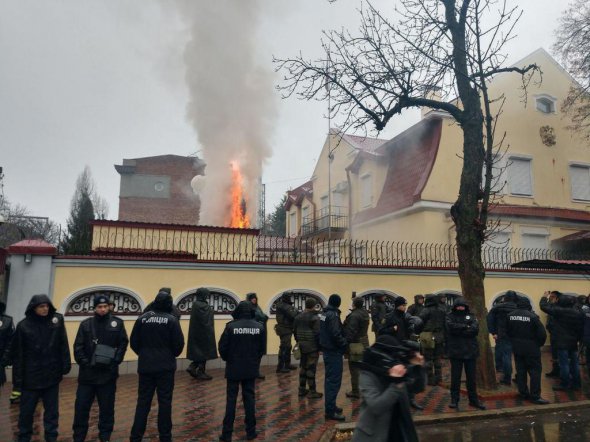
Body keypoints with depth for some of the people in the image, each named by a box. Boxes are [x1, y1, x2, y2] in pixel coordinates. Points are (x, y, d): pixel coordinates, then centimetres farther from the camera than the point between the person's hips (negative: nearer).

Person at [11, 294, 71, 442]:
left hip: (52, 376, 1)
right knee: (26, 411, 13)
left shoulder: (57, 320, -3)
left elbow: (63, 345, -1)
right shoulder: (24, 325, -7)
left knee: (52, 411, 13)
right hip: (30, 377, -1)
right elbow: (17, 354, -4)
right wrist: (18, 378, -5)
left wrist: (66, 365, -6)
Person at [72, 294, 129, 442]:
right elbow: (78, 347, 1)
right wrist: (84, 362, -10)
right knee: (81, 406, 5)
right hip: (87, 373, 1)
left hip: (108, 373, 0)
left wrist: (115, 361, -9)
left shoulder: (118, 323, 1)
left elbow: (123, 344, 1)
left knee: (107, 407, 10)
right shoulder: (86, 324, 4)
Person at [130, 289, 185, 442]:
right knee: (165, 402, 7)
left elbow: (133, 342, 1)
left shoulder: (142, 318, -1)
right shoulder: (171, 319, -9)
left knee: (143, 402, 11)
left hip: (145, 366, 3)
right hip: (165, 367, -2)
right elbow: (179, 343, -9)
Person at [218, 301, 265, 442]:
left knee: (231, 399, 6)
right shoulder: (259, 327, -7)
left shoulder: (231, 326, -15)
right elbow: (262, 348, 1)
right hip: (251, 369, 2)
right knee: (249, 398, 11)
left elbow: (222, 347, -10)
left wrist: (228, 360, 10)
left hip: (233, 368, -2)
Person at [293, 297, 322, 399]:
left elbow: (294, 331, 13)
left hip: (301, 346, 7)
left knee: (302, 367, 15)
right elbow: (317, 333, -16)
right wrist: (319, 347, -9)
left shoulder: (298, 316, 8)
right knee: (311, 368, -2)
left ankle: (302, 389, 22)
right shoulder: (315, 317, -13)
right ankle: (312, 391, 4)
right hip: (312, 347, -7)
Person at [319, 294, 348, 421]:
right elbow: (336, 334, -24)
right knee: (334, 381, -5)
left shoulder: (324, 314, 9)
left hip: (327, 349, 10)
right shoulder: (333, 315, -19)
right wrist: (344, 343, -9)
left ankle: (330, 406, 29)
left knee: (330, 379, 18)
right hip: (334, 352, -9)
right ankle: (330, 411, -3)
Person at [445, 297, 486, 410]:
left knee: (471, 377, 12)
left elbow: (475, 329, -10)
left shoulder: (471, 316, 7)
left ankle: (473, 399, 25)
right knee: (455, 377, 4)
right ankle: (454, 400, 15)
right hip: (455, 352, -2)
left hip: (470, 351, 2)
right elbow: (451, 327, -19)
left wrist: (459, 330, -14)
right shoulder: (450, 317, 2)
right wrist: (466, 327, -12)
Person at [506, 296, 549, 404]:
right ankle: (535, 396, 1)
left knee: (520, 370, 13)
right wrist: (539, 344, 3)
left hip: (516, 348, 5)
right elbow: (542, 334, -15)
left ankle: (523, 393, 21)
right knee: (535, 371, 2)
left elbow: (507, 331, 6)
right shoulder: (532, 316, -19)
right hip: (531, 348, -5)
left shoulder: (510, 315, -3)